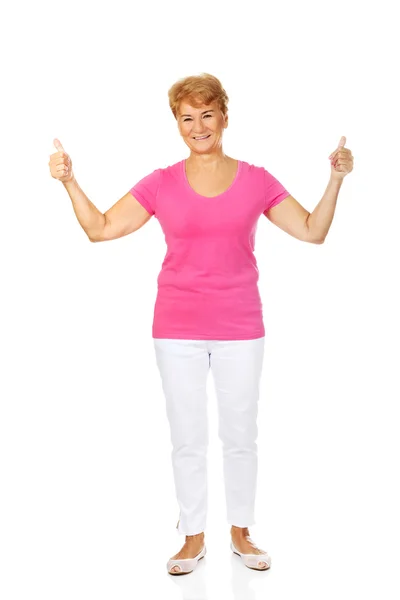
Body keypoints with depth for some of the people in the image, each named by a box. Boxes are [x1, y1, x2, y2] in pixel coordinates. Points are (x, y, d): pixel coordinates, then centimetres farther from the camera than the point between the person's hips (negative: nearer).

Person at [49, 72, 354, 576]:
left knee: (241, 435, 11)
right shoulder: (161, 184, 0)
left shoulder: (256, 181, 1)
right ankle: (193, 537, 27)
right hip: (178, 330, 0)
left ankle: (240, 532, 31)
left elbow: (313, 231, 0)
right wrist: (69, 180, -11)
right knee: (187, 438, 9)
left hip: (240, 329, 0)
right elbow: (100, 228, -2)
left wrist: (336, 179, -9)